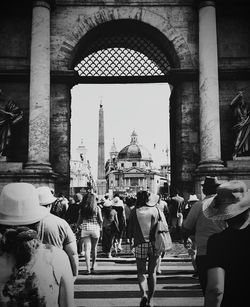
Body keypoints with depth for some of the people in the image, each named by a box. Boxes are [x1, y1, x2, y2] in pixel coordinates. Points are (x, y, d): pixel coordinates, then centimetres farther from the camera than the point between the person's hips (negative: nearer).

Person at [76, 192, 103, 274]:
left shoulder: (82, 208, 1)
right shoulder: (97, 208, -2)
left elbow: (79, 220, 5)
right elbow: (100, 220, 0)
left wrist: (78, 226, 23)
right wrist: (100, 227, 18)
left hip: (85, 229, 0)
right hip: (95, 228, 0)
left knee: (87, 249, 1)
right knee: (94, 248, 14)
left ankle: (88, 268, -6)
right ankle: (93, 266, 23)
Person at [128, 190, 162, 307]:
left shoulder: (135, 211, -1)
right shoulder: (155, 210, 2)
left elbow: (130, 228, 1)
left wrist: (131, 241, 15)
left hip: (140, 244, -1)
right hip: (154, 244, 2)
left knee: (141, 272, 7)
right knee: (152, 272, 13)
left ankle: (143, 294, -16)